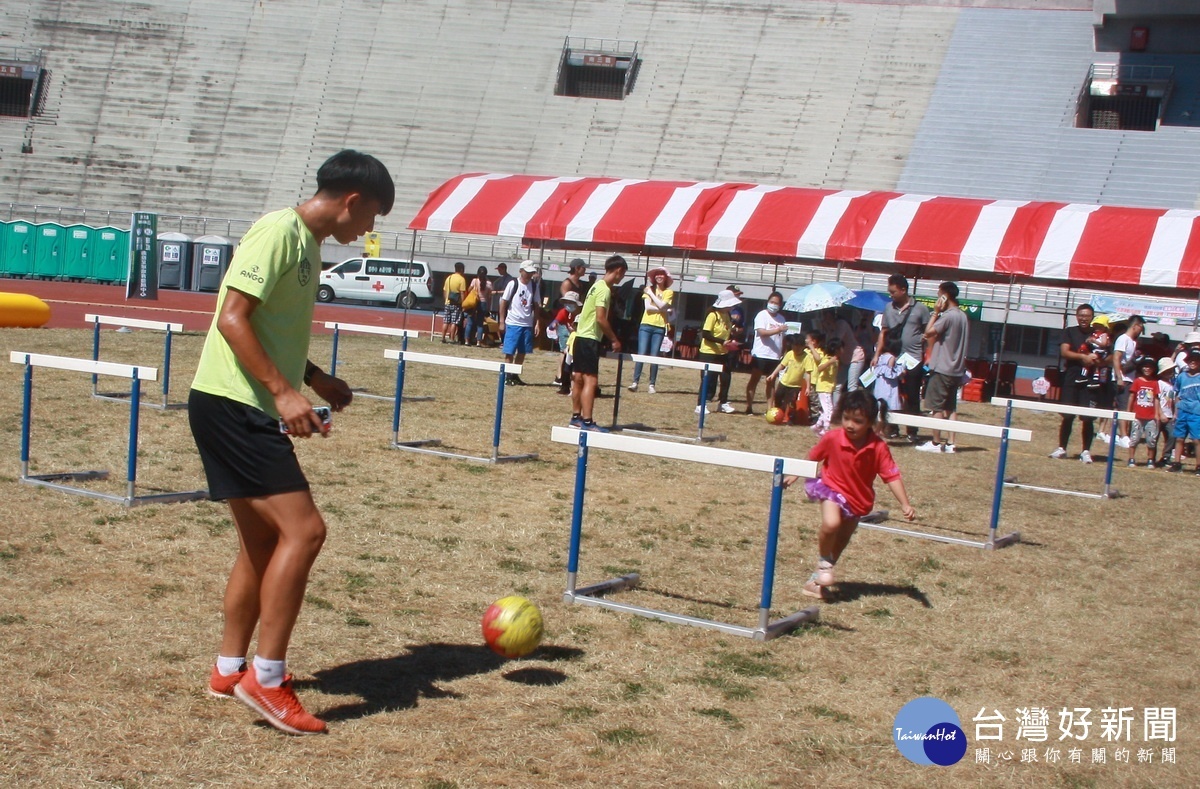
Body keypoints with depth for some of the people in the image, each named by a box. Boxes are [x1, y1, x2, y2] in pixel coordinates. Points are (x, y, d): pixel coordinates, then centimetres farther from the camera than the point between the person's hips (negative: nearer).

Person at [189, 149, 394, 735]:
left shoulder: (307, 243, 17)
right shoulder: (279, 232, -13)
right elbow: (232, 318, -20)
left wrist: (315, 379, 17)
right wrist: (284, 392, -25)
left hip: (250, 411, 10)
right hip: (231, 404, -10)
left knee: (263, 541, 15)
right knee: (304, 529, -15)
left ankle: (230, 669, 26)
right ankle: (266, 677, -8)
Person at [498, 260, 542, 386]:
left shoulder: (534, 286, 6)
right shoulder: (513, 284, -6)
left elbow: (536, 305, 10)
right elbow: (503, 302, -3)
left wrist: (537, 323, 3)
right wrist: (502, 322, -6)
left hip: (528, 324, 4)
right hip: (513, 323, -4)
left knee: (522, 352, 8)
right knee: (509, 352, -3)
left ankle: (515, 375, 19)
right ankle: (507, 376, 5)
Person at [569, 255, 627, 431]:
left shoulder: (597, 285, 13)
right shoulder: (604, 289, -15)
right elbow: (601, 319, -21)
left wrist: (610, 338, 17)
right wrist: (614, 340, -12)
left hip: (581, 337, 10)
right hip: (590, 339, -10)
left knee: (579, 378, 13)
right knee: (591, 380, -10)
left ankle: (576, 417, 21)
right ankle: (587, 421, -13)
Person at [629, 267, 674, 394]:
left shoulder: (669, 292, 6)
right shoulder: (648, 290, 6)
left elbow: (662, 305, -10)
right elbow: (648, 307, -6)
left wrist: (651, 293, -4)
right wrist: (662, 309, -9)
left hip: (659, 327, 0)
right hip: (646, 325, 0)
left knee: (654, 356, -1)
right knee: (641, 354, -7)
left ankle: (652, 385, 3)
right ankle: (635, 382, -7)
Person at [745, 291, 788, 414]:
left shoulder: (781, 319, 12)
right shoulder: (762, 315, -5)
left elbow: (784, 338, 15)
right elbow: (762, 332, -18)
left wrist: (784, 353, 4)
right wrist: (778, 330, -29)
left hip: (775, 356, 5)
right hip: (760, 354, -5)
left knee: (771, 382, 8)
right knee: (754, 380, 2)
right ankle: (749, 407, 4)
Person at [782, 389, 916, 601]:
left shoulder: (879, 447, -22)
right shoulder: (832, 438, -21)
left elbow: (892, 476, -20)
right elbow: (812, 457, -2)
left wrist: (905, 505, -28)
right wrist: (794, 475, 6)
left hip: (859, 498, 3)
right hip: (832, 487, -3)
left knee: (842, 540, 14)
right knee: (831, 524, -30)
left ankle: (818, 579, 33)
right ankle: (823, 560, 0)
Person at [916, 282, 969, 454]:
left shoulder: (948, 316, -16)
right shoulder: (963, 316, 12)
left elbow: (928, 332, -17)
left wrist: (935, 312, -10)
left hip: (942, 368, -9)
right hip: (956, 369, 9)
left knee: (937, 407, -3)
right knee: (951, 407, 9)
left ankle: (935, 443, -1)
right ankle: (950, 443, 8)